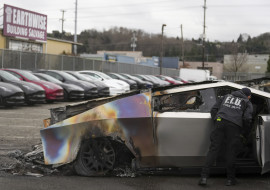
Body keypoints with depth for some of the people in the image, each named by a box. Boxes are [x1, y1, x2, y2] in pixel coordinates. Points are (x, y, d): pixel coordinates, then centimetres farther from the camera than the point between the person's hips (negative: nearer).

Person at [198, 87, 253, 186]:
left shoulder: (226, 96, 28)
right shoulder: (247, 102, 19)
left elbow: (213, 109, 19)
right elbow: (247, 118, 4)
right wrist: (247, 127, 23)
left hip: (220, 122, 2)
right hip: (234, 126, -2)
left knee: (213, 149, -1)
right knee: (231, 152, 6)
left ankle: (204, 177, -8)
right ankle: (230, 179, 13)